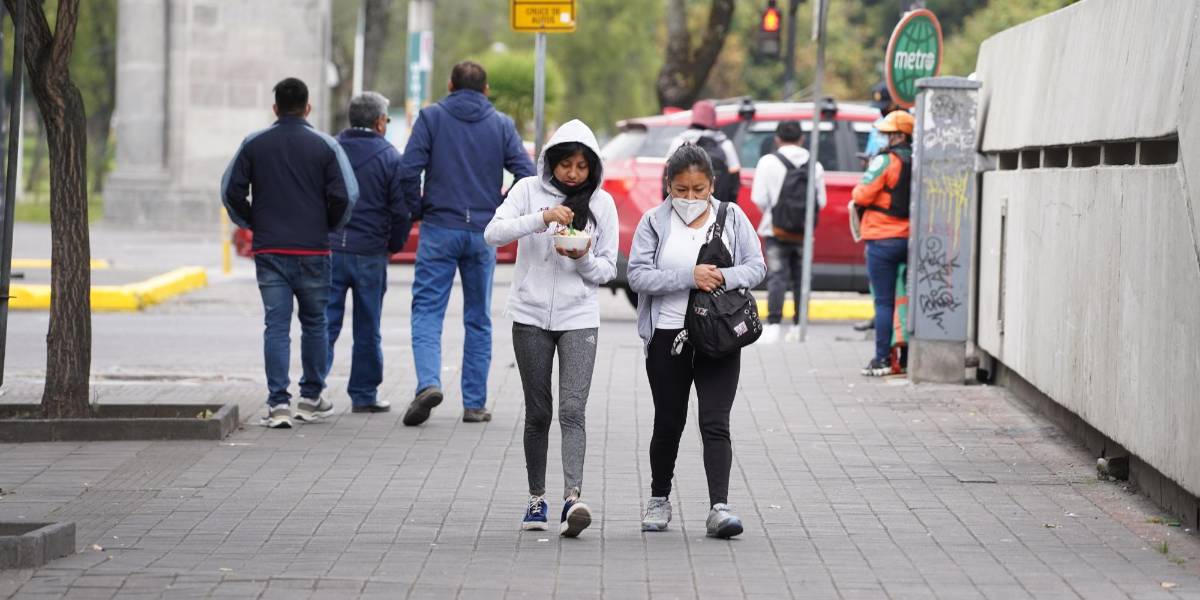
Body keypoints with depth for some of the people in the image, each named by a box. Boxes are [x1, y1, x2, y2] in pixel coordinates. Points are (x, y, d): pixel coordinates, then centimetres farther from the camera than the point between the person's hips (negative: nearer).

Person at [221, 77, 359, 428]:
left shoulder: (254, 144, 3)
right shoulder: (325, 146, -2)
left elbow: (231, 192, 1)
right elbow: (346, 196, -8)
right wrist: (330, 227, 10)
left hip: (269, 251, 1)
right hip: (313, 251, -1)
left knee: (276, 326, -1)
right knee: (314, 323, 14)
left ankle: (278, 403, -10)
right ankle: (311, 398, 19)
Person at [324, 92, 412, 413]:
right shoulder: (390, 157, -4)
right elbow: (402, 210, -5)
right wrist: (393, 246, 10)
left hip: (329, 249, 2)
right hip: (370, 253, -2)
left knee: (325, 321, 4)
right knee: (367, 329, 8)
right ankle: (364, 395, 12)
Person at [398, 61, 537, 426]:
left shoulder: (431, 118, 0)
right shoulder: (501, 125, 5)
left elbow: (408, 171, -10)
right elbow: (527, 175, -3)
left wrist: (418, 210, 4)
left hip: (439, 230, -2)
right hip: (483, 234, 2)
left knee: (427, 310, 0)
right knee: (478, 319, 10)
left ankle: (428, 383, -22)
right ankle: (475, 403, 9)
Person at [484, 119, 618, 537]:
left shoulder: (601, 203, 3)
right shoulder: (529, 190, 1)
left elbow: (607, 270, 6)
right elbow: (494, 233, -14)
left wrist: (584, 259, -16)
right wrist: (542, 218, -26)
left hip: (579, 318, 0)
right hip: (531, 316, 0)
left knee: (572, 410, -14)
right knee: (538, 413, 6)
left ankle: (572, 499, -25)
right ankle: (536, 499, 16)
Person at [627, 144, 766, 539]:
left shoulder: (732, 218, 5)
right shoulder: (654, 222, 0)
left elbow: (756, 266, 4)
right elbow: (638, 275, -9)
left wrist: (725, 278, -16)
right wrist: (689, 277, -19)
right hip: (668, 335, 0)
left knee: (715, 423, -10)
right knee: (668, 423, 11)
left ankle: (719, 507, -15)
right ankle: (659, 499, 30)